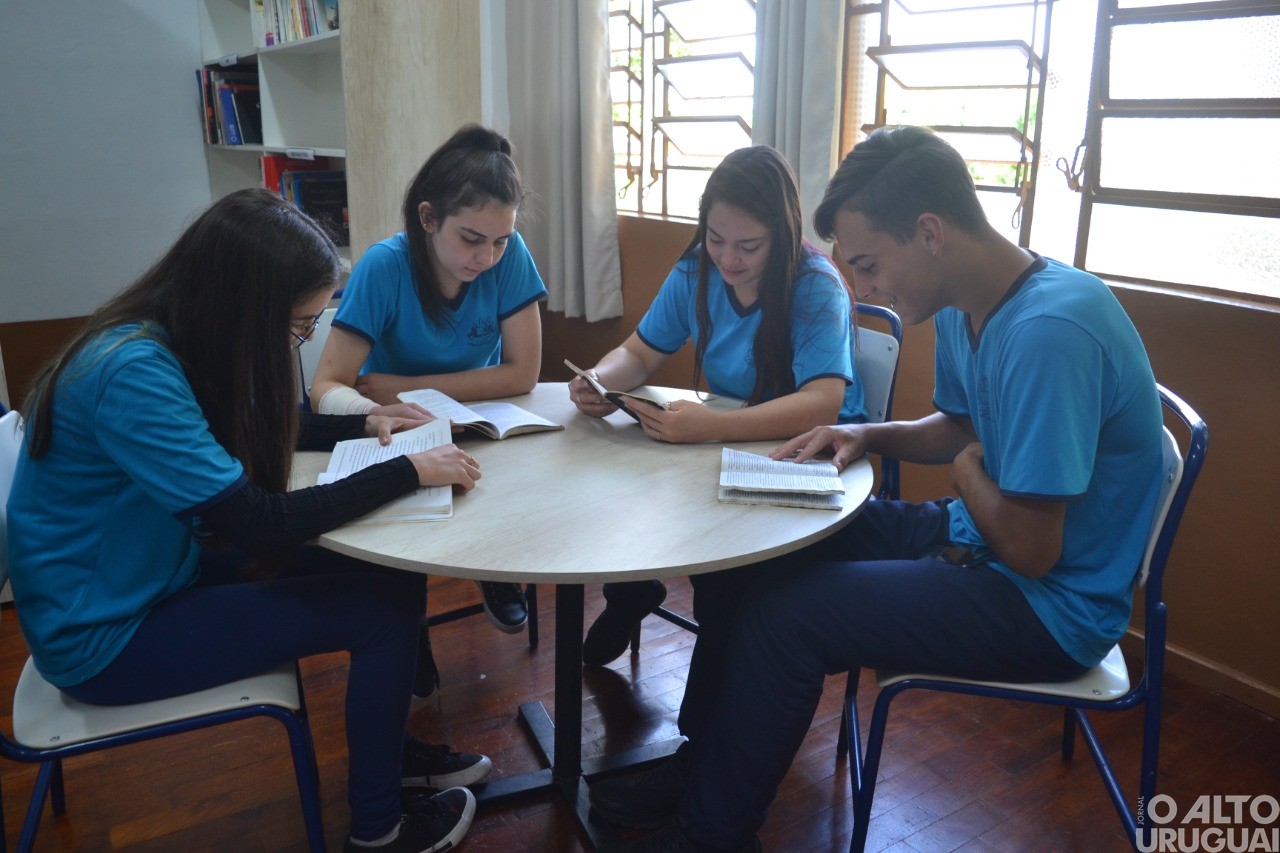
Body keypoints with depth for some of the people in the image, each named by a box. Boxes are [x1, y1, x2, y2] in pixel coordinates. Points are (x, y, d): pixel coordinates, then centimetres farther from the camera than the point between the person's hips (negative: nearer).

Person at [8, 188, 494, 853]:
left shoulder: (168, 340, -4)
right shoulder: (131, 371, -30)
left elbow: (254, 432, 14)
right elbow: (261, 523, -30)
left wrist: (362, 424, 2)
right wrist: (408, 472, -23)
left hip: (163, 572, 8)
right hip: (104, 636, -8)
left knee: (392, 572, 1)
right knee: (384, 610, -11)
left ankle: (388, 745, 21)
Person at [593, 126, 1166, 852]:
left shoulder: (1048, 333, -30)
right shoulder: (965, 307, 0)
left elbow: (1029, 548, -27)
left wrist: (966, 468, -9)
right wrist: (868, 434, 1)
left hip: (1050, 603, -9)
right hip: (978, 539, 9)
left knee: (781, 617, -19)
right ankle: (710, 763, 21)